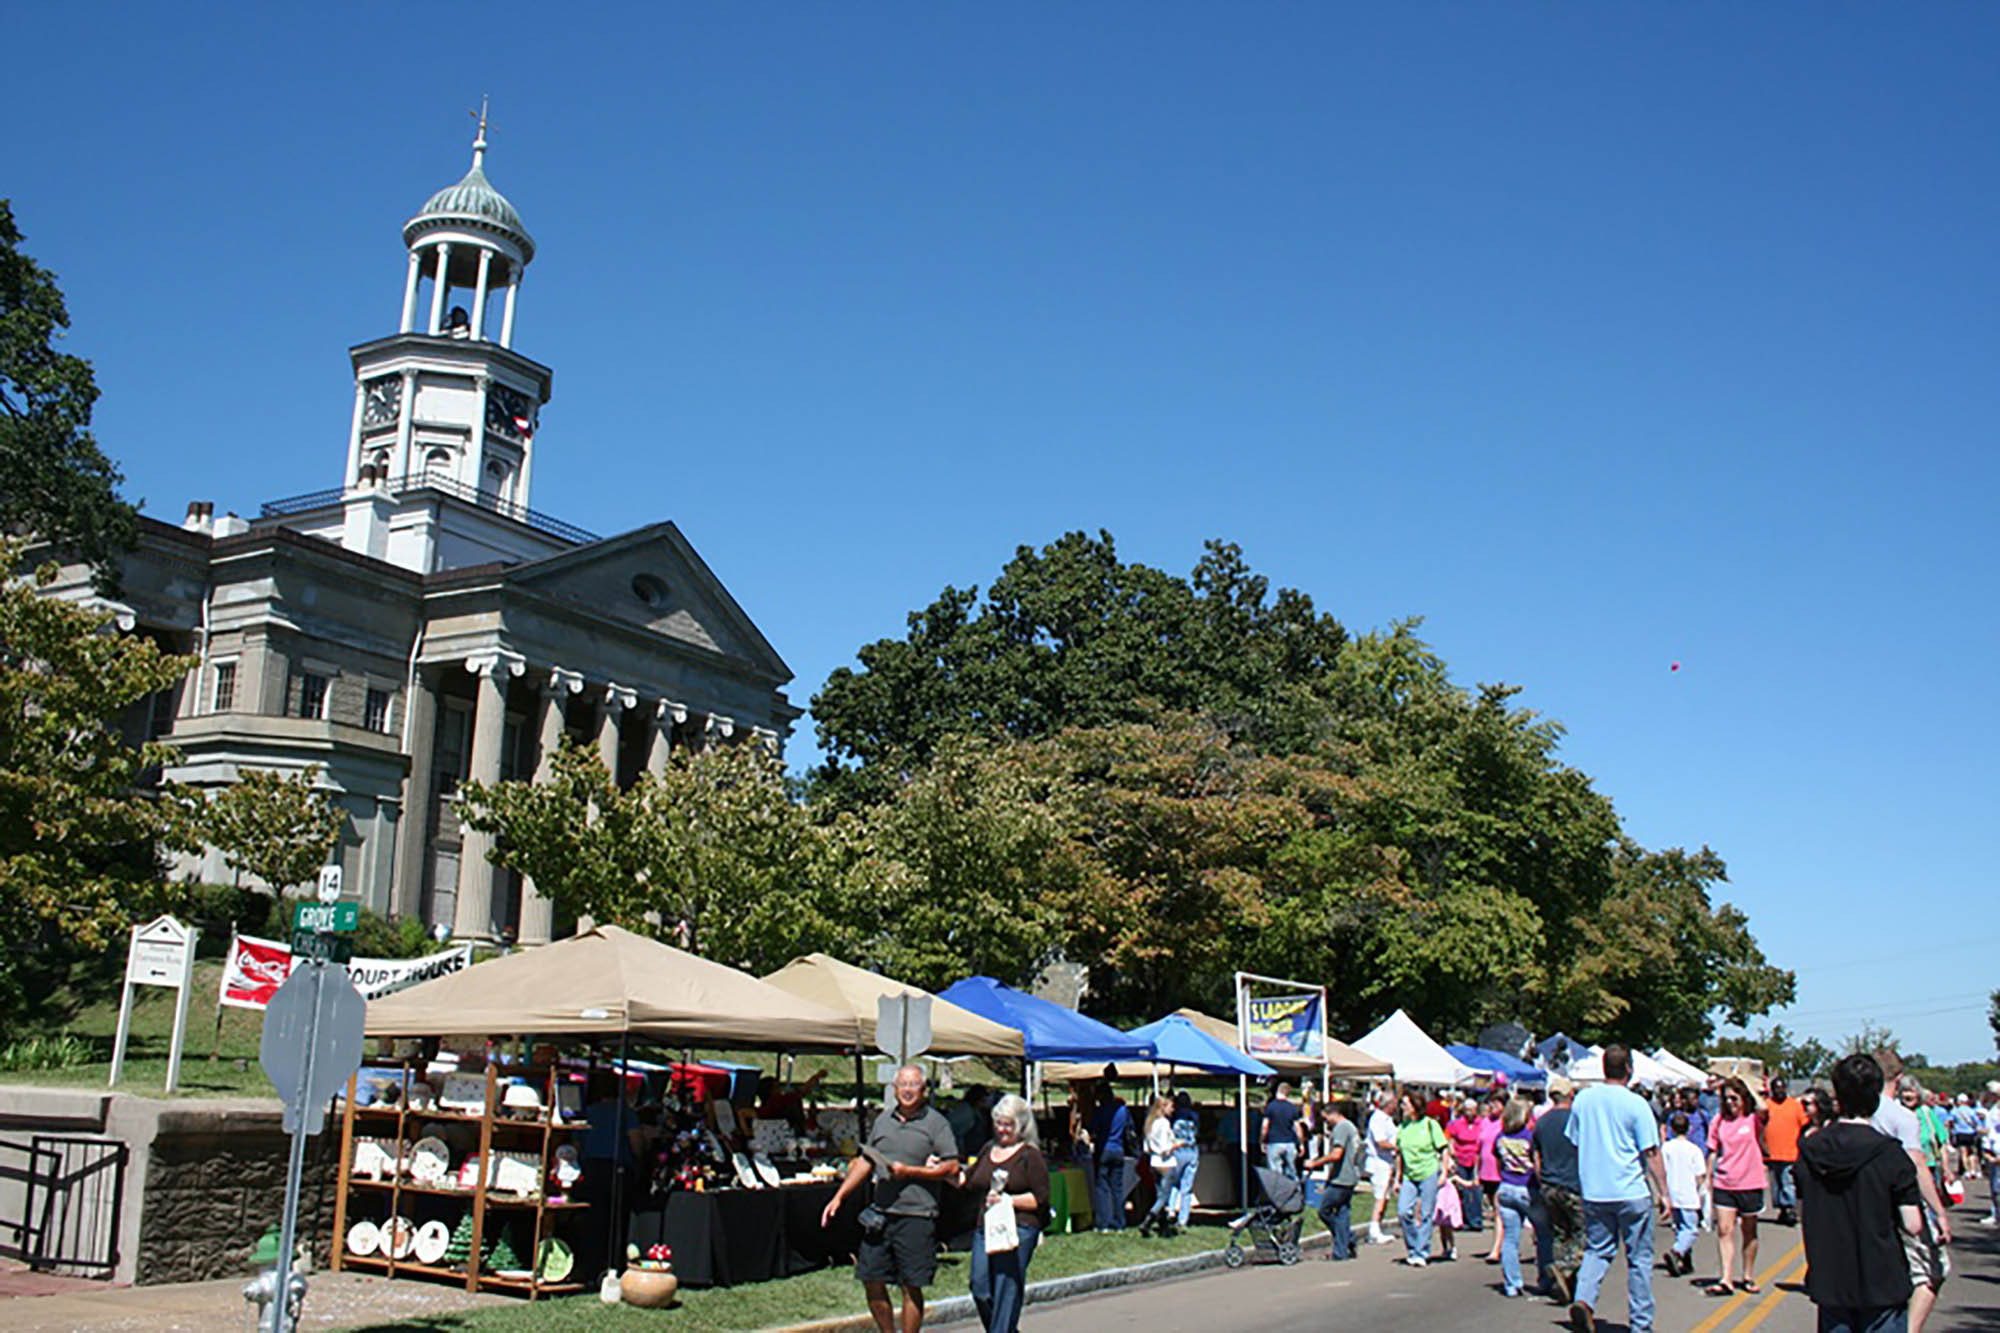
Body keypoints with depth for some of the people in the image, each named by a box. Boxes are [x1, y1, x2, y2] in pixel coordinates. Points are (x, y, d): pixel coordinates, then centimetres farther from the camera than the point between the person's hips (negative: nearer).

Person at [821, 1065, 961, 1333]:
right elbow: (865, 1161, 18)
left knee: (911, 1286, 1)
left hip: (916, 1216, -5)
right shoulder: (883, 1119, 12)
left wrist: (909, 1171, -14)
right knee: (871, 1280, 8)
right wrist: (839, 1197, 14)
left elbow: (952, 1168, -8)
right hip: (881, 1213, 5)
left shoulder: (936, 1124, -3)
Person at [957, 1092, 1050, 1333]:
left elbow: (1040, 1198, -5)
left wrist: (1009, 1200, -15)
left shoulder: (1030, 1155, -2)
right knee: (980, 1289, 4)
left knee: (1006, 1290, -7)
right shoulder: (988, 1149, 17)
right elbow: (967, 1182, 24)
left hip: (1019, 1229, -6)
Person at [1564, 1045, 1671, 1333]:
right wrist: (1663, 1192, -2)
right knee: (1639, 1258, 9)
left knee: (1597, 1250, 13)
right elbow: (1651, 1153, -10)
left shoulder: (1583, 1099, 3)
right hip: (1631, 1192, -3)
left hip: (1593, 1193, 4)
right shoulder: (1636, 1104, -11)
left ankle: (1583, 1299, -10)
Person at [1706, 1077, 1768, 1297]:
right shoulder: (1720, 1122, 5)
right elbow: (1713, 1153, 10)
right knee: (1724, 1231, -6)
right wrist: (1707, 1179, 6)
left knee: (1749, 1232, 12)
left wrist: (1751, 1086, -19)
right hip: (1724, 1185, 2)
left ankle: (1748, 1277, 26)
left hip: (1750, 1184, -2)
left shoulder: (1753, 1120, -4)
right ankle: (1726, 1280, -7)